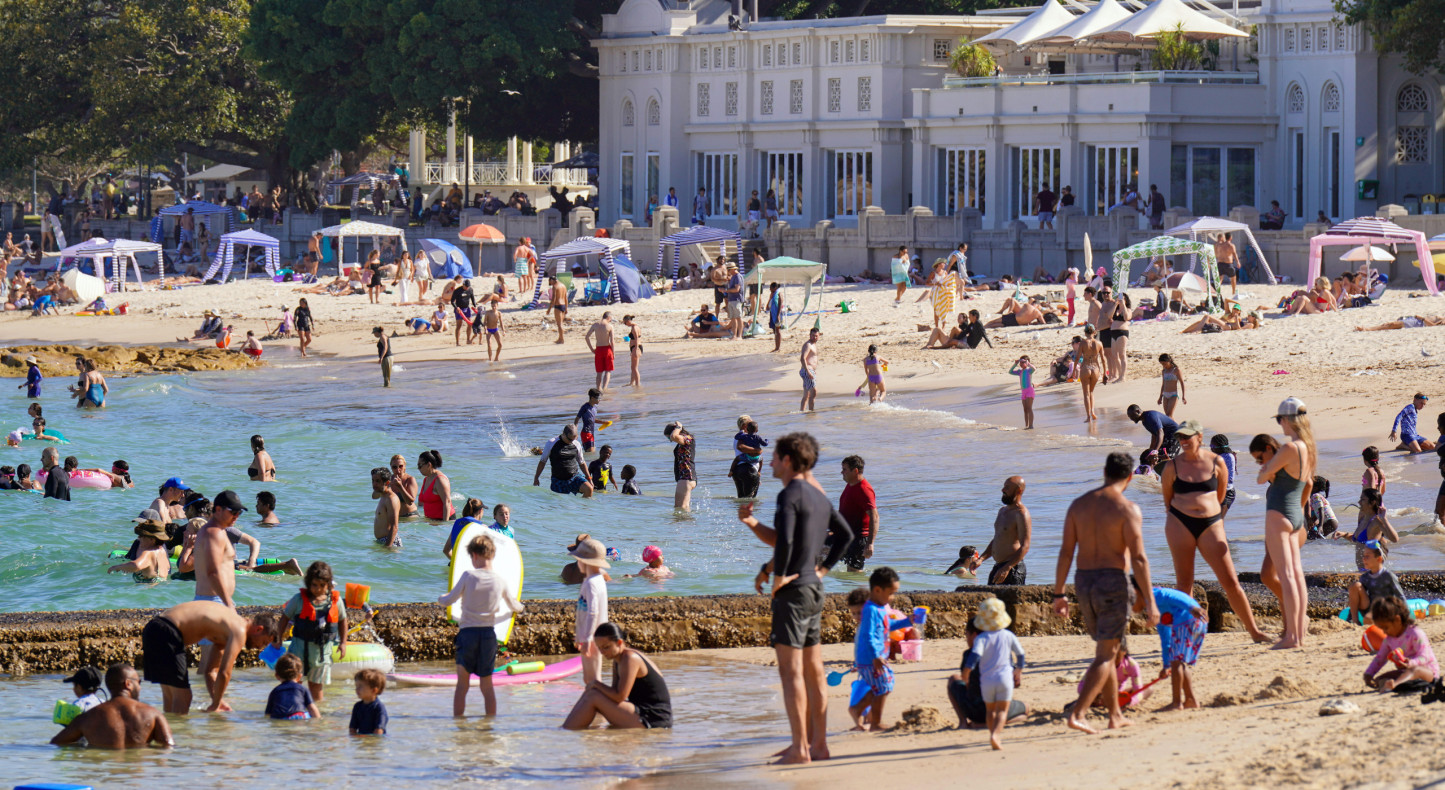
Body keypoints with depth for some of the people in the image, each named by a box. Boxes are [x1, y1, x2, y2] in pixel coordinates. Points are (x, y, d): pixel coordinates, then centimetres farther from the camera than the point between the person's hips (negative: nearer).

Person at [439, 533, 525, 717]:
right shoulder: (500, 582, 0)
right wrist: (518, 607, 41)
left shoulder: (468, 576, -8)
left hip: (467, 632, -2)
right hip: (489, 634, 2)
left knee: (462, 684, 4)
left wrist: (440, 599, 21)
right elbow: (515, 607, 16)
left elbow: (448, 600, -3)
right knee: (487, 685, 10)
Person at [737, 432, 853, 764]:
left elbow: (785, 541, -27)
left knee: (791, 670, -8)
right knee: (813, 670, 13)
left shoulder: (790, 494, -14)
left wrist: (777, 576, -14)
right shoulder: (818, 496, 13)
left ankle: (800, 748, -11)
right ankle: (817, 743, 17)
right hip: (814, 588, 9)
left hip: (793, 589, -9)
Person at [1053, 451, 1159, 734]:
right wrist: (1150, 601, -11)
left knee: (1105, 650, 19)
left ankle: (1115, 716, 24)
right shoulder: (1127, 509, -9)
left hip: (1084, 582, 6)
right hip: (1112, 581, -6)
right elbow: (1138, 558, -13)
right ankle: (1077, 714, -13)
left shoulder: (1079, 505, 7)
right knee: (1106, 655, -1)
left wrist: (1059, 594, 10)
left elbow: (1066, 552, 6)